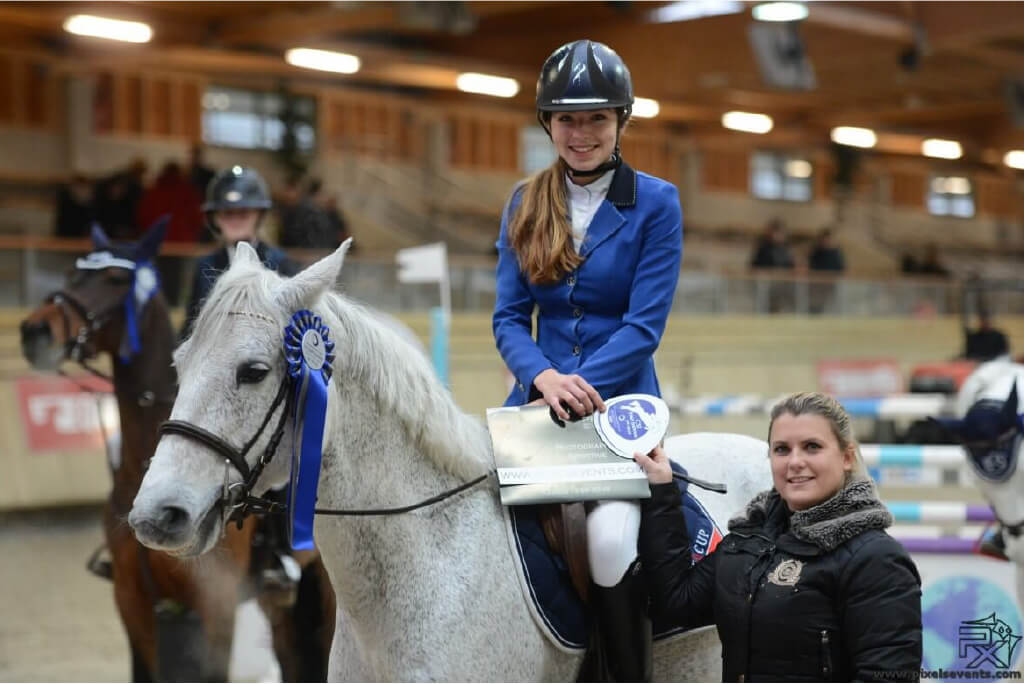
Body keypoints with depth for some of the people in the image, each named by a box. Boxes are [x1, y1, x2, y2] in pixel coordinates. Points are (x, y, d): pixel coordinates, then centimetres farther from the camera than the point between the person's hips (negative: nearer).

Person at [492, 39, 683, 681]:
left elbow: (645, 326, -9)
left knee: (611, 538, -28)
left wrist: (576, 387, -20)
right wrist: (543, 377, -16)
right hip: (538, 394, 4)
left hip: (620, 400, -4)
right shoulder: (525, 205, 10)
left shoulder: (656, 203, -2)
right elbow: (509, 316, 5)